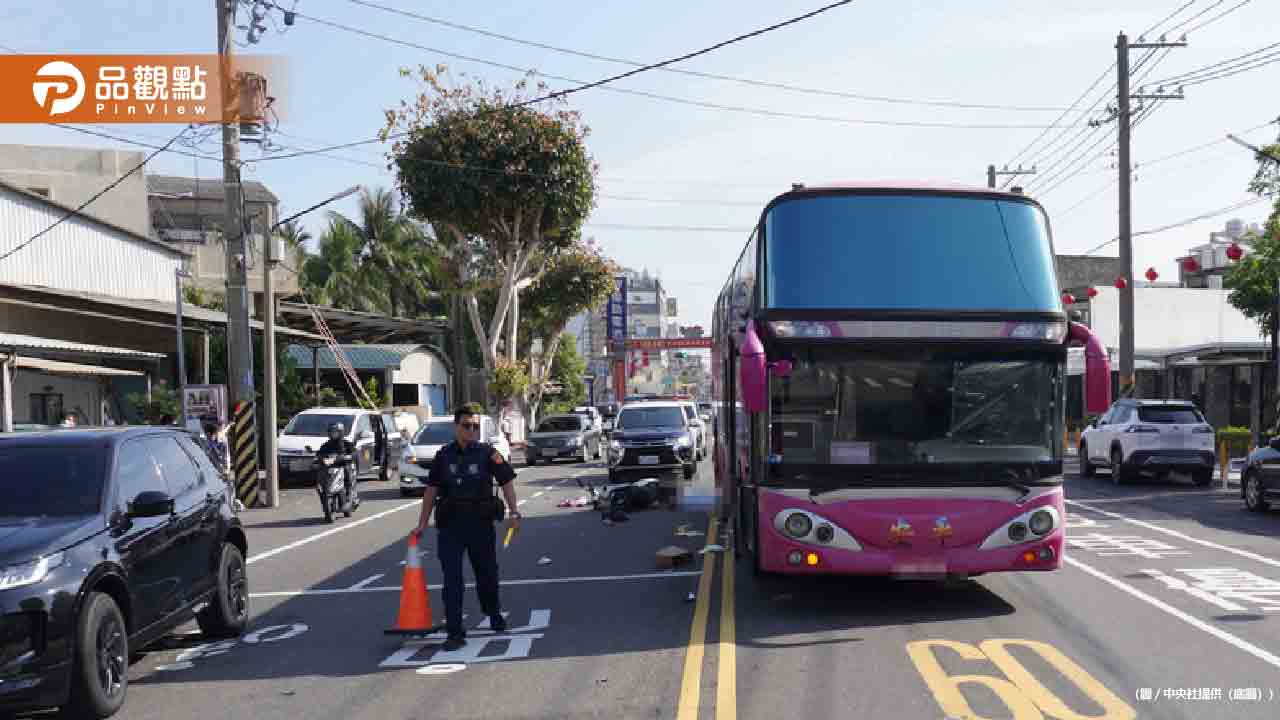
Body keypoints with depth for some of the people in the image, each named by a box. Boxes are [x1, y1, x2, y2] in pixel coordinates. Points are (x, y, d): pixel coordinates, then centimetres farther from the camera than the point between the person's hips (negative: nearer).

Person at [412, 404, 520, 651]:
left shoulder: (487, 453, -1)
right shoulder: (444, 455, 6)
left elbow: (506, 482, -5)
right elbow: (431, 491, 8)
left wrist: (513, 513, -18)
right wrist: (422, 525, 5)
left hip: (481, 523, -1)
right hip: (450, 524, 1)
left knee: (487, 573, 14)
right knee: (452, 579, -3)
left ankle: (495, 617, 38)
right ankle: (454, 633, 1)